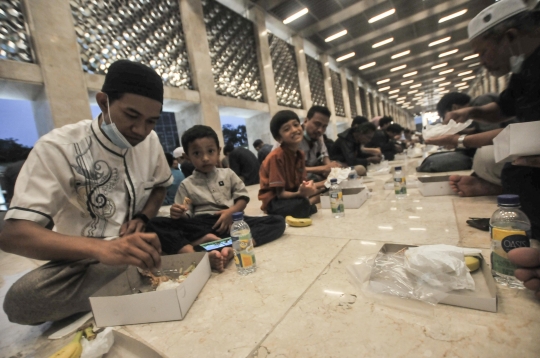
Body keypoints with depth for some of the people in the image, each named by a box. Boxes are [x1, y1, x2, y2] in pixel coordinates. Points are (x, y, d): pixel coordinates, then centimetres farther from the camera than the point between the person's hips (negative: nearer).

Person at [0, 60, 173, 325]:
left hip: (137, 250, 4)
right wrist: (100, 248, -43)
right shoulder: (57, 147, -17)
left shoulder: (150, 141, -2)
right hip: (82, 261, -3)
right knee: (22, 298, -32)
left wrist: (143, 218, -8)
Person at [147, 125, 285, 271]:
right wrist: (179, 215, -16)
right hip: (201, 226, 0)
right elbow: (186, 216, 8)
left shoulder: (228, 174, 15)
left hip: (230, 221, 1)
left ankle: (232, 247, -40)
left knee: (278, 221, -19)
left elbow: (243, 197, 10)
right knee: (155, 224, -24)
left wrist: (231, 211, -10)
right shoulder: (187, 184, 13)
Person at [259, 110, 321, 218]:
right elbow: (280, 193, -22)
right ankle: (310, 203, -7)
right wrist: (300, 194, -40)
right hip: (275, 202, -8)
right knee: (301, 205, -37)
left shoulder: (300, 154, 2)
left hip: (293, 194, 8)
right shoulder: (277, 156, -22)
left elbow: (302, 183, 4)